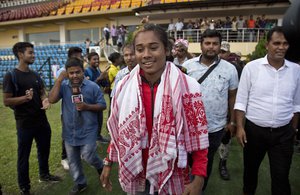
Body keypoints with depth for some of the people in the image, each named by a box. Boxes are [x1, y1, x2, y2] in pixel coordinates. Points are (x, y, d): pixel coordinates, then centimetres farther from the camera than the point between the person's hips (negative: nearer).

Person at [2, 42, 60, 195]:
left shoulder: (36, 75, 6)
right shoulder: (11, 76, -11)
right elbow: (6, 101, -13)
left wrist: (45, 100, -10)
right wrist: (25, 97, -28)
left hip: (42, 121, 6)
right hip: (25, 124, -6)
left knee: (44, 150, 21)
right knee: (24, 155, 9)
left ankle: (44, 175, 44)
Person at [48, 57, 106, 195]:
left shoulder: (92, 86, -9)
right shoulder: (63, 86, -2)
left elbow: (102, 105, -5)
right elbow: (52, 100, -16)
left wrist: (87, 106, -21)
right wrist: (59, 81, -21)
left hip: (88, 130, -3)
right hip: (70, 131, 4)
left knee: (88, 156, -3)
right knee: (73, 160, 15)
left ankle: (100, 166, 33)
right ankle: (80, 183, 37)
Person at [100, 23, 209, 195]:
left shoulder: (187, 86, -16)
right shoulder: (125, 86, -7)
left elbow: (198, 136, -11)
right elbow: (117, 131, 3)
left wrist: (198, 180, -13)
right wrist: (108, 163, 9)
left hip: (172, 178, -2)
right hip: (134, 175, 3)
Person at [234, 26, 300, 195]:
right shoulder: (252, 67, -8)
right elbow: (241, 101, -6)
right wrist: (240, 127, -10)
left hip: (284, 132, 1)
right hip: (254, 129, -1)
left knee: (281, 176, 8)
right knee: (251, 168, 19)